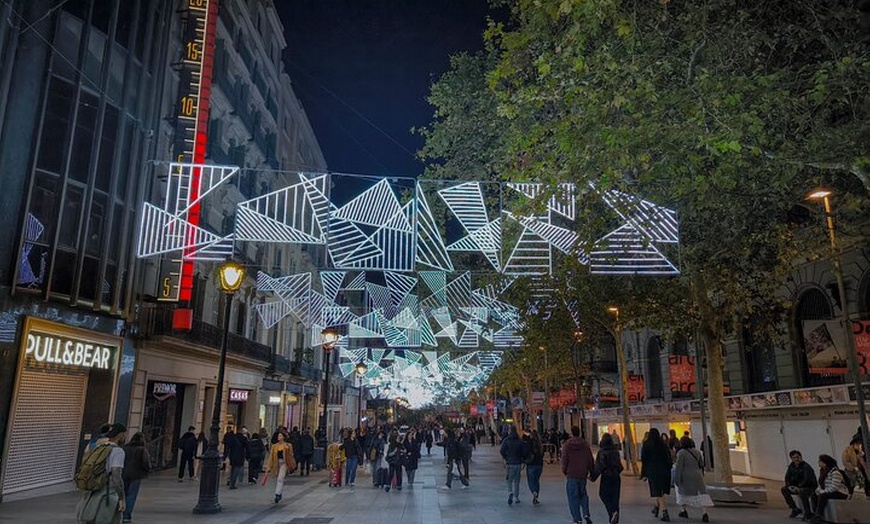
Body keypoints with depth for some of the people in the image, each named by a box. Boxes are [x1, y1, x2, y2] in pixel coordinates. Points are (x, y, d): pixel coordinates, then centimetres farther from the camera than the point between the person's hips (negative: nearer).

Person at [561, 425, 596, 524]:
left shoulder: (567, 445, -5)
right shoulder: (585, 445, 1)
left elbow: (564, 460, -5)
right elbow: (591, 460, 4)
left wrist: (564, 471, 9)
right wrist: (592, 473, 13)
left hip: (571, 475, -3)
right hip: (583, 475, 3)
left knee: (573, 497, 5)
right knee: (583, 494, 21)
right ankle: (586, 513, 5)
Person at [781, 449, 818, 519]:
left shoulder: (806, 466, -19)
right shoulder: (791, 466, 3)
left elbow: (807, 479, -28)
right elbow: (787, 478, 6)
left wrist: (799, 487, -30)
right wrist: (789, 486, -11)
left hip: (810, 487, -8)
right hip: (799, 487, 8)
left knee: (802, 491, -39)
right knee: (784, 489, -4)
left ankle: (807, 513, -27)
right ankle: (795, 509, 2)